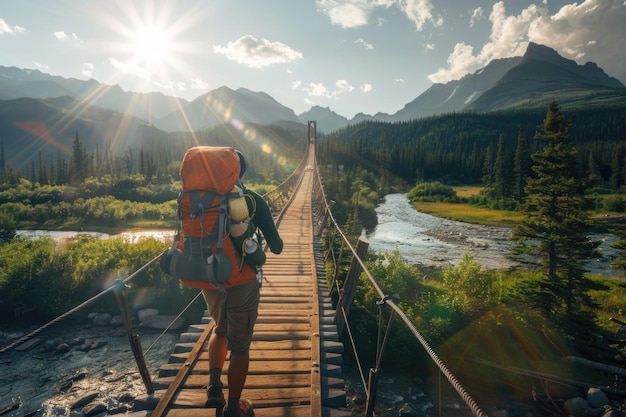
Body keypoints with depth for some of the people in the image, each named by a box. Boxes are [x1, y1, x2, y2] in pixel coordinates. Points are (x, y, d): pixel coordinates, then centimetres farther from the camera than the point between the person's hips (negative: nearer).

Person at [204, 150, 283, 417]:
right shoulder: (253, 200, -10)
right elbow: (276, 247, -8)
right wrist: (274, 244, 15)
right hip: (241, 283, -4)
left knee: (221, 331, 30)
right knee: (239, 346, 12)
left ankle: (214, 386, 18)